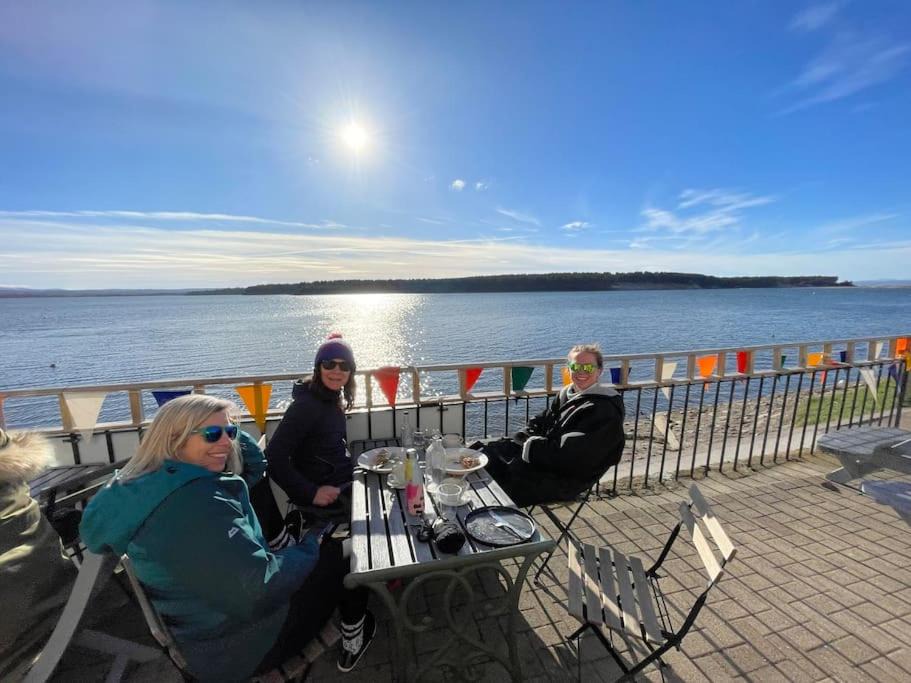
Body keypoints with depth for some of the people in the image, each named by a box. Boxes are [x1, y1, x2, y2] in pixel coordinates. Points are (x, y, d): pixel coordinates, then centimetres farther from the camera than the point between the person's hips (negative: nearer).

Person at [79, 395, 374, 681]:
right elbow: (259, 590, -35)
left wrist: (228, 431, -7)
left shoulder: (156, 482, -1)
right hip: (246, 643, -9)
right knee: (340, 551, 3)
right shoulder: (196, 501, -33)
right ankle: (353, 630, 25)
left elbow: (253, 466, 9)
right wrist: (311, 547, -18)